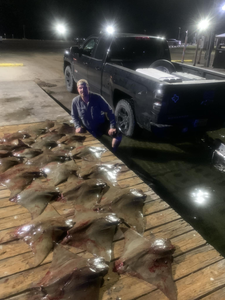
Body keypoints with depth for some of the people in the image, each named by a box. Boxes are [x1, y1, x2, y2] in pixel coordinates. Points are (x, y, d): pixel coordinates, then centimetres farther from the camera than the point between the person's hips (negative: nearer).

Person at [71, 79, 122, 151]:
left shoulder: (97, 98, -19)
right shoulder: (75, 101, -12)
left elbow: (109, 111, -15)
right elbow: (74, 115, 5)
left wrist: (112, 127, -23)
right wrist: (78, 126, -11)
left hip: (103, 125, -2)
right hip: (89, 129, 2)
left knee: (118, 134, -23)